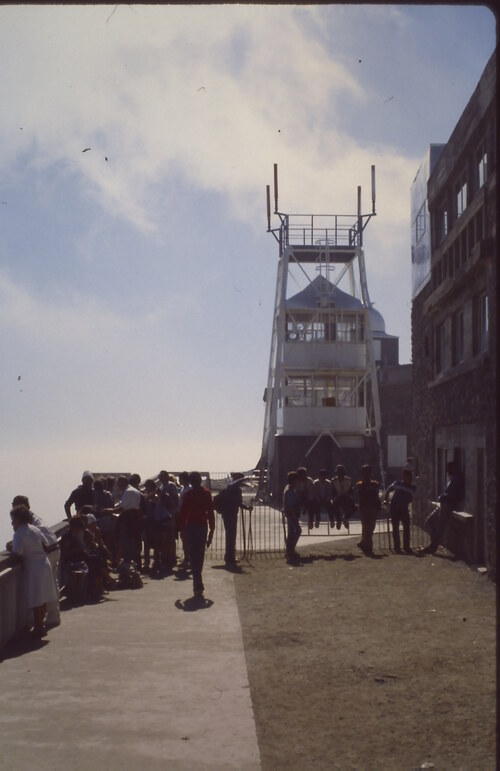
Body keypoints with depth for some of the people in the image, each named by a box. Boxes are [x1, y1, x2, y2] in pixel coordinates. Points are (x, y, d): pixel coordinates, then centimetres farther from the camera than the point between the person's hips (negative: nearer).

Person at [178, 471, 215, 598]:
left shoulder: (187, 495, -7)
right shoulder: (207, 494, 1)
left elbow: (182, 512, -8)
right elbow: (211, 513, 1)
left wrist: (181, 528, -1)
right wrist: (211, 530, 7)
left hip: (191, 527, -3)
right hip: (203, 526, 3)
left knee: (194, 557, -1)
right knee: (200, 556, 16)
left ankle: (198, 586, -10)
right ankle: (198, 584, 27)